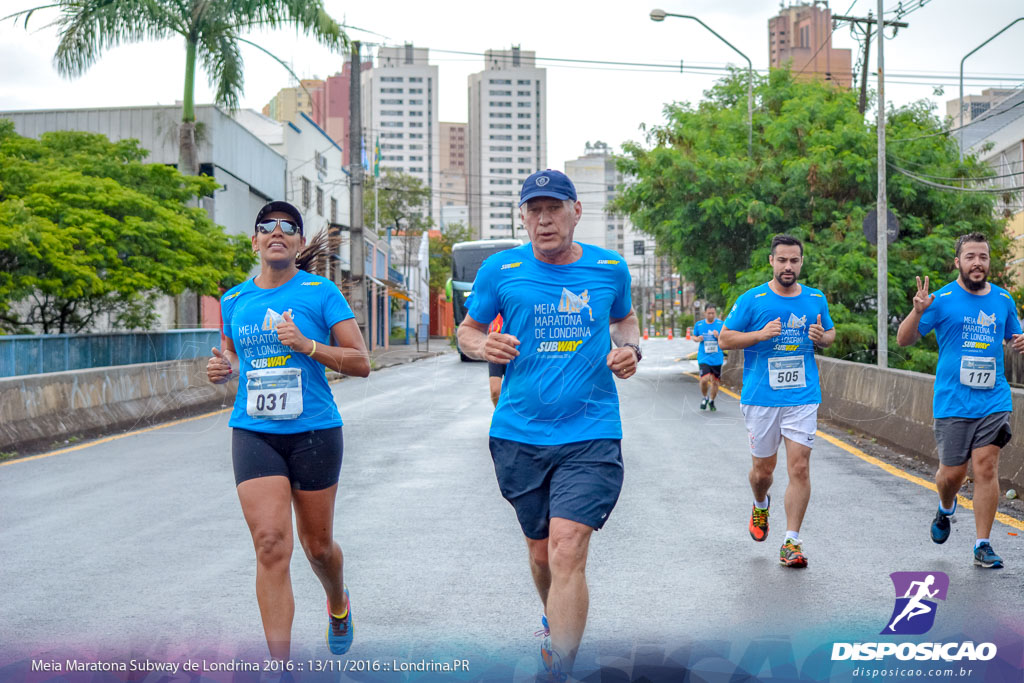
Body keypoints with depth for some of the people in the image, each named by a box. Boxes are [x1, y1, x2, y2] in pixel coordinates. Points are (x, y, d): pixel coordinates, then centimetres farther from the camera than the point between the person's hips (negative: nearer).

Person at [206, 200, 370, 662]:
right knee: (270, 545, -13)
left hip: (314, 430, -1)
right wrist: (222, 369, 1)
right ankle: (281, 667, -11)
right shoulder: (234, 300, 9)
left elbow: (360, 363, -4)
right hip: (253, 432, 2)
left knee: (317, 545, 11)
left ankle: (338, 603, 46)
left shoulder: (320, 292, -2)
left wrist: (308, 346, -18)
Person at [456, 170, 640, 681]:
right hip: (519, 435, 2)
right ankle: (555, 619, 47)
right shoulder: (501, 270, 0)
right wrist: (483, 346, -11)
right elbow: (467, 329, 12)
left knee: (567, 551, -16)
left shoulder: (610, 268, 4)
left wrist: (629, 348, 1)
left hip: (590, 435, -1)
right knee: (540, 552, 15)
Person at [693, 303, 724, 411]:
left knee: (715, 381, 6)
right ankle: (704, 397, 9)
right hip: (703, 357, -1)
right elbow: (694, 337, 17)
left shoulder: (721, 324, 0)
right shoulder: (699, 324, 3)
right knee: (704, 379, -19)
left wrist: (718, 337, -16)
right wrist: (697, 339, -6)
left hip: (717, 358, 1)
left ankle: (712, 401, 31)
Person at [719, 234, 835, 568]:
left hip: (803, 397, 1)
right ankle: (761, 506, 44)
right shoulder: (752, 300, -2)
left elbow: (830, 334, 21)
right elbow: (725, 338, -1)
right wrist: (762, 334, -16)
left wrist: (822, 337, -4)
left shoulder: (816, 299, 7)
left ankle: (791, 542, -2)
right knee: (763, 469, 9)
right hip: (761, 398, -1)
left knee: (799, 467, -9)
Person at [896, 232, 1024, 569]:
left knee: (986, 468, -6)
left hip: (993, 400, 2)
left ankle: (983, 545, 1)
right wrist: (917, 311, -23)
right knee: (953, 472, 5)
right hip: (952, 402, -2)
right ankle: (946, 509, 40)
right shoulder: (943, 300, -4)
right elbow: (904, 340, -4)